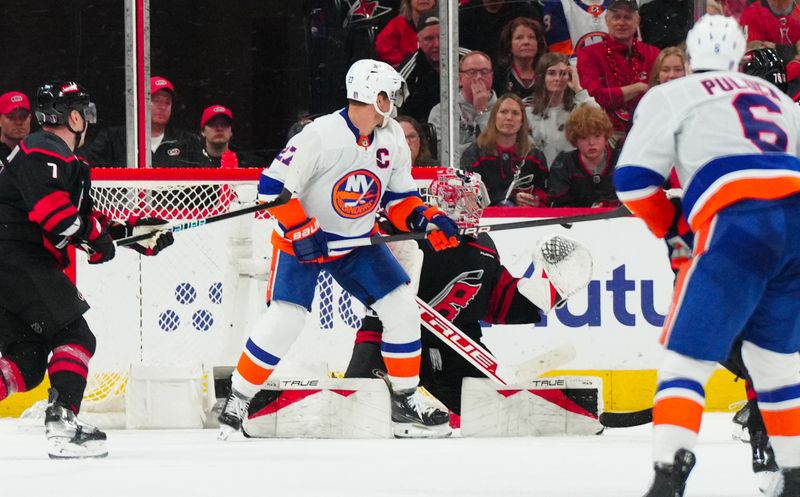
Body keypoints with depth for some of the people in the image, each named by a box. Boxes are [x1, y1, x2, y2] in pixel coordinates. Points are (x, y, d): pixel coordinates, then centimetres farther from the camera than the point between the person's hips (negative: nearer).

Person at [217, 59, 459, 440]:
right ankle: (237, 399, -2)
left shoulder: (392, 139, -4)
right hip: (301, 238, -6)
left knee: (401, 307, -4)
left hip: (357, 241, 6)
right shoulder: (321, 136, -25)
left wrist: (426, 219, -12)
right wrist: (302, 231, -28)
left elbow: (399, 198, 6)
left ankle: (406, 402, 7)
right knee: (285, 317, -18)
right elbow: (272, 187, -23)